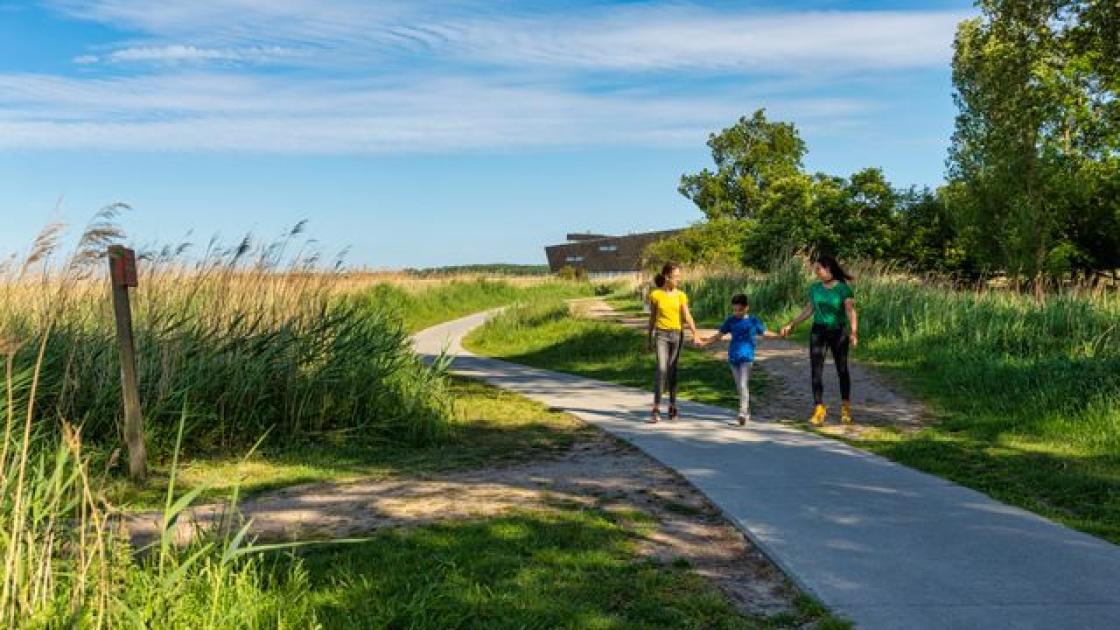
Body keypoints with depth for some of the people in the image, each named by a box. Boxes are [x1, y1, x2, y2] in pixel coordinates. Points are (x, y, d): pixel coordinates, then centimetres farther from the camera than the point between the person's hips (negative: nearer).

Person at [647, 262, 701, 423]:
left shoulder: (681, 295, 2)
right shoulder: (655, 295, -2)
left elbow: (687, 316, -7)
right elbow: (652, 317, 8)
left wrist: (695, 333, -21)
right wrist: (649, 338, 13)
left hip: (677, 335, 2)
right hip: (661, 335, -2)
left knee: (672, 370, 8)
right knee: (661, 369, -14)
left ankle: (672, 406, 19)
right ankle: (656, 409, -12)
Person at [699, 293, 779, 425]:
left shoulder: (753, 321, 2)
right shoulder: (730, 321, 6)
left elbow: (765, 333, 15)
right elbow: (719, 335, 10)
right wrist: (704, 342, 0)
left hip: (747, 357, -3)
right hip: (733, 357, 3)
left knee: (743, 385, -16)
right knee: (739, 386, 8)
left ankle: (743, 412, -18)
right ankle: (747, 413, 21)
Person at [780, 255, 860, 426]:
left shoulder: (844, 288, -10)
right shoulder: (815, 288, 3)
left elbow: (851, 312, -17)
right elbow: (808, 309, 13)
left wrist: (854, 333, -31)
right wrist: (792, 325, 8)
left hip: (838, 333, -3)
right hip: (818, 332, 3)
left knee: (842, 370, 11)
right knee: (816, 370, -10)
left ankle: (846, 407, 29)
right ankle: (819, 409, -10)